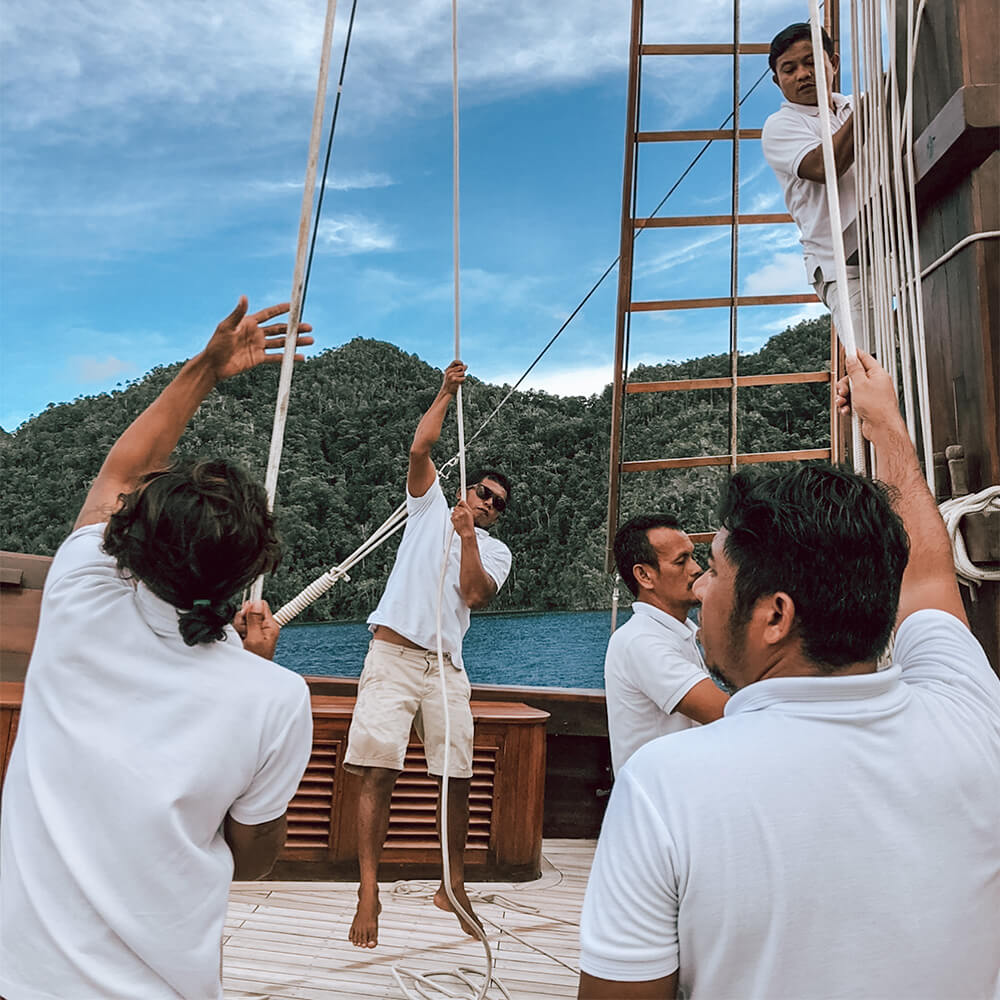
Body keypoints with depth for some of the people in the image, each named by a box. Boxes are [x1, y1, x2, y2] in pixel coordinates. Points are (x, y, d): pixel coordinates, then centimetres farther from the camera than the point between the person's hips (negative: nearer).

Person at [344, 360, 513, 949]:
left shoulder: (496, 552, 16)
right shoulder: (431, 507, 15)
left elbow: (475, 594, -3)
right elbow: (420, 448, 2)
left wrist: (467, 536, -6)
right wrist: (448, 391, 8)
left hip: (446, 665, 2)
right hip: (393, 653, -2)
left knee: (459, 780, 1)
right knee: (380, 773, -8)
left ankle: (454, 888, 19)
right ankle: (369, 893, 2)